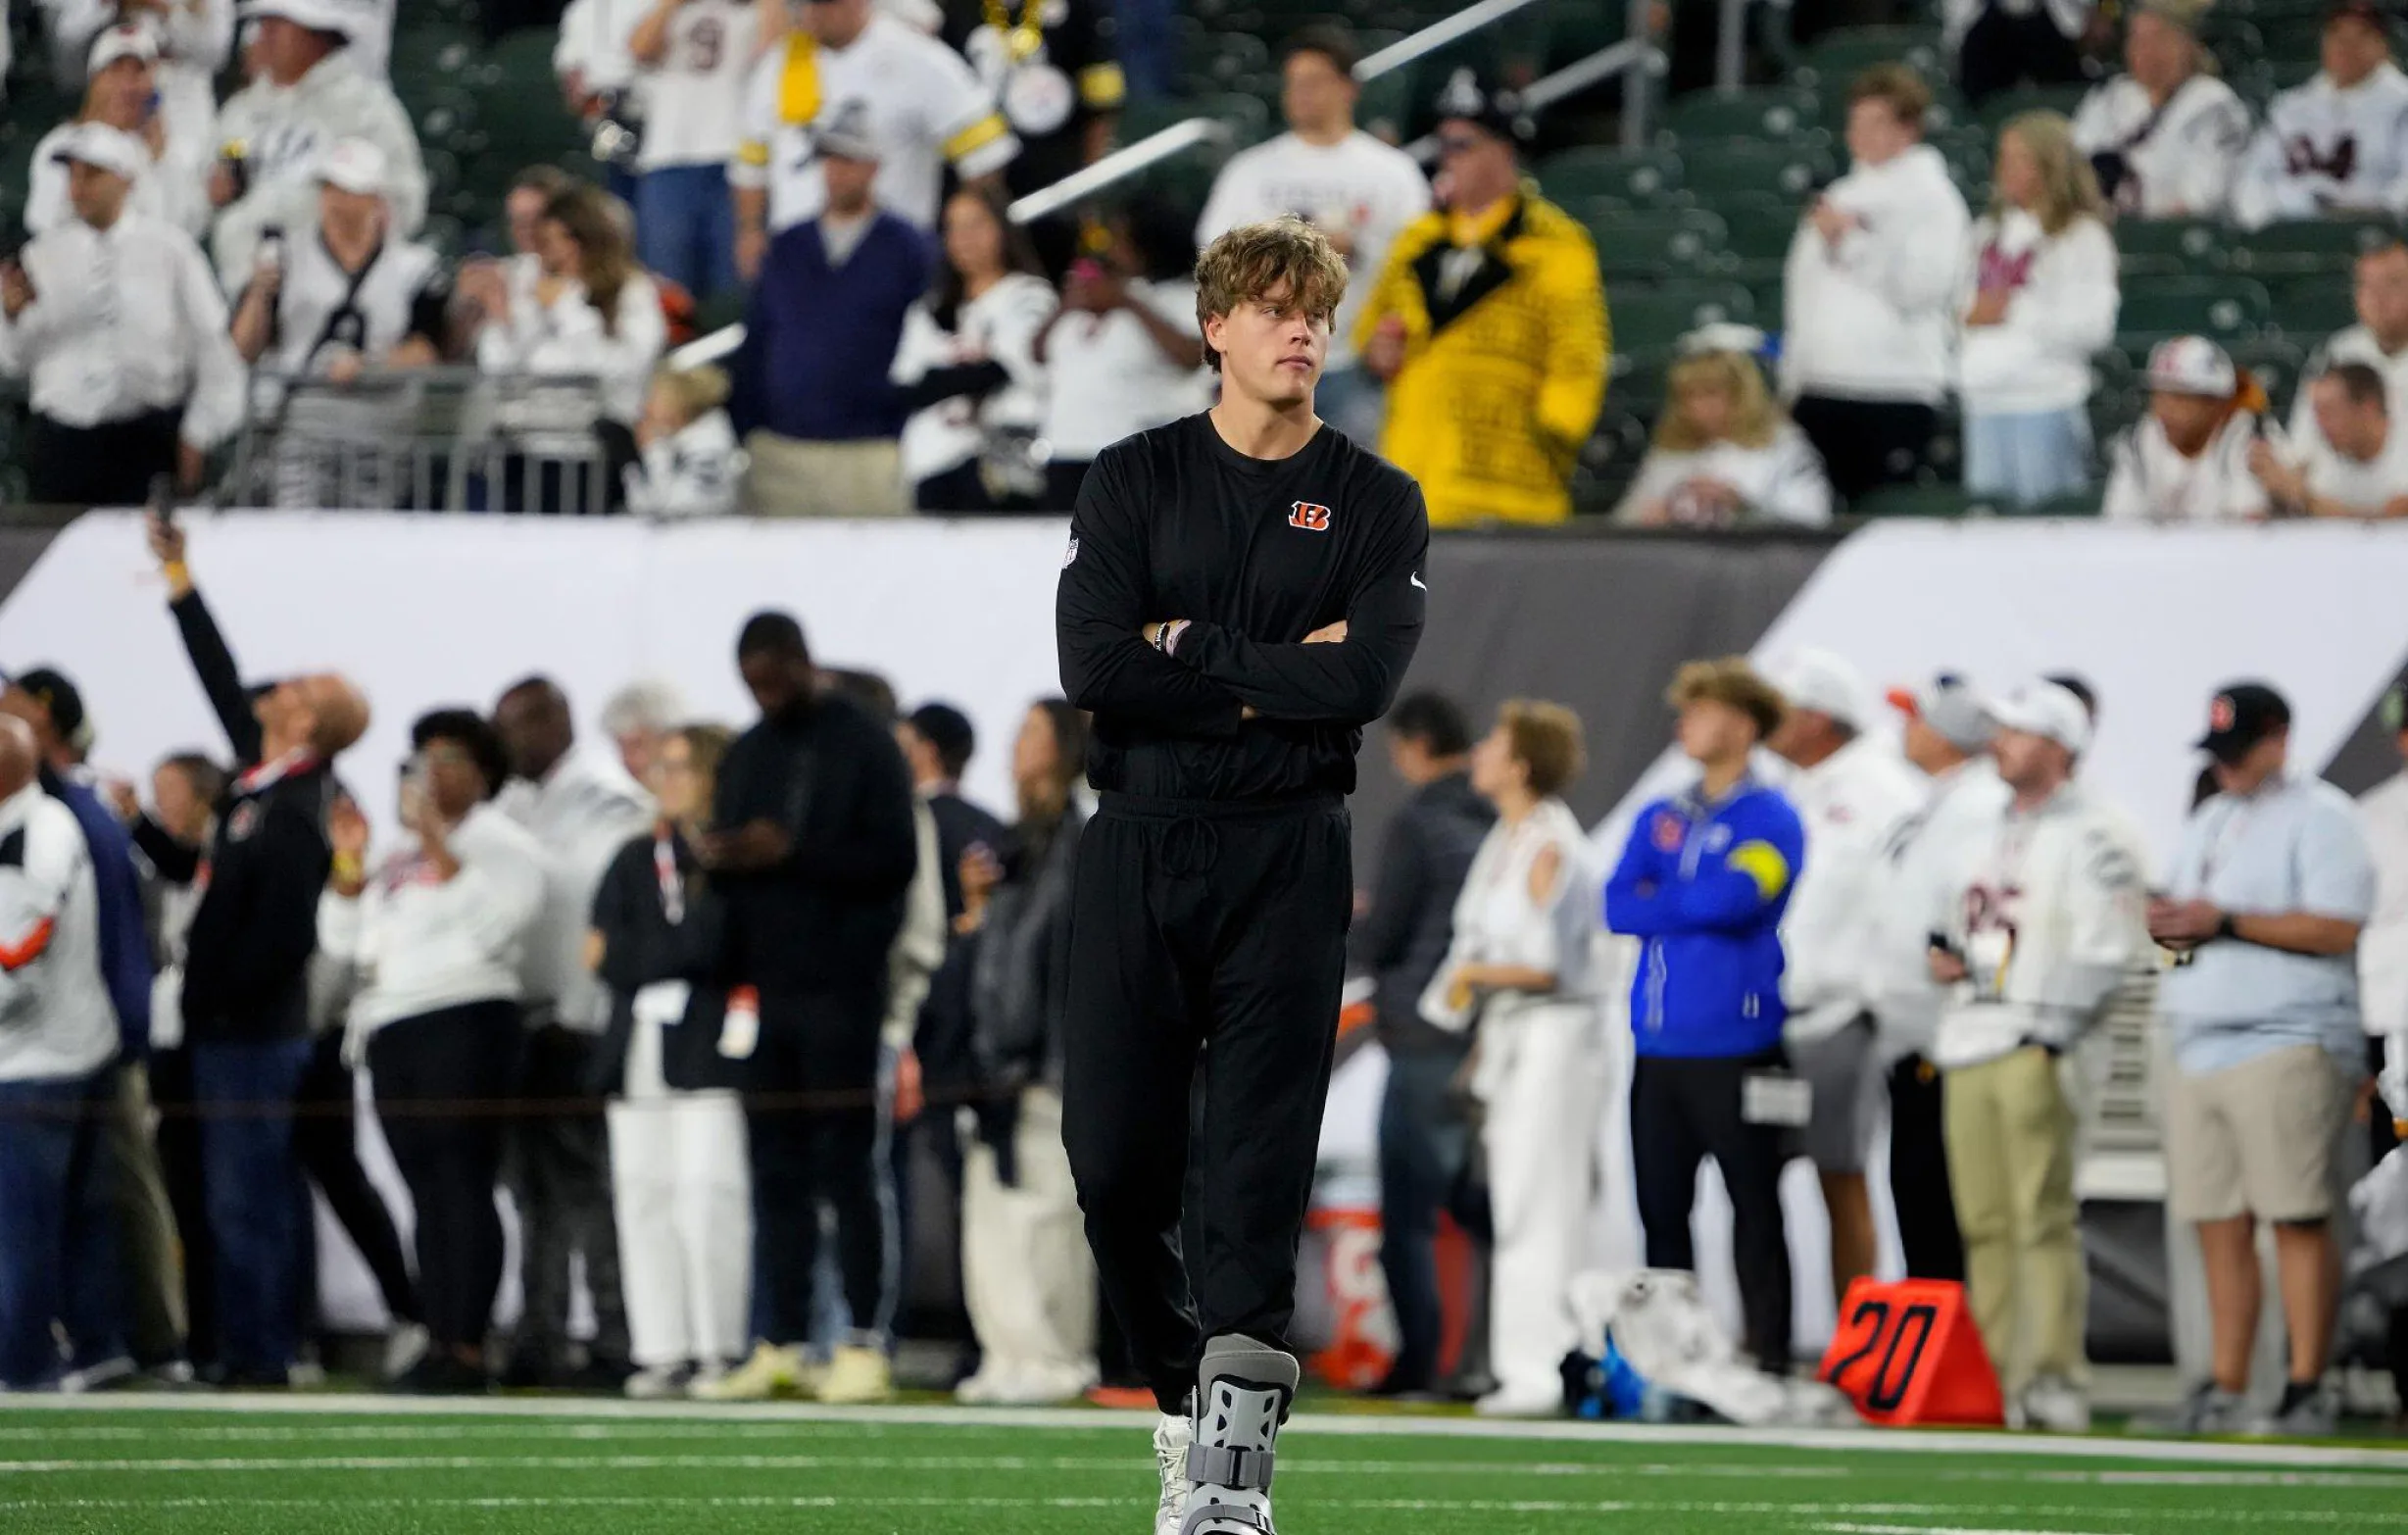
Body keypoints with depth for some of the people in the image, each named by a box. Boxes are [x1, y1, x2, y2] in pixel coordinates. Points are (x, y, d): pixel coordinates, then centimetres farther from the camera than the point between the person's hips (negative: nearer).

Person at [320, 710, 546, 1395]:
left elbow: (493, 922, -16)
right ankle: (440, 1343, 4)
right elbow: (341, 939, 18)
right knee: (427, 1193, 5)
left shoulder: (501, 844, 2)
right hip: (391, 1031, 7)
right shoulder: (399, 859, 23)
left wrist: (439, 847, -16)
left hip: (463, 1024, -7)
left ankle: (469, 1349, -15)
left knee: (462, 1186, -12)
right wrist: (349, 861, 6)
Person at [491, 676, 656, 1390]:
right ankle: (538, 1345, 10)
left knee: (587, 1189, -9)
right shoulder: (516, 802, 18)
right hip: (528, 1022, 8)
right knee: (538, 1191, 8)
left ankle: (616, 1344, -8)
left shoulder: (607, 800, -7)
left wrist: (579, 1013, -16)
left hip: (578, 1028, -8)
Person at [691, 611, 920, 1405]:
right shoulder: (745, 757, 18)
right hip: (764, 990, 6)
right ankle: (779, 1347, 7)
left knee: (848, 1169, -5)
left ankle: (864, 1344, -4)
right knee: (776, 1173, 5)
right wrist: (717, 858, -2)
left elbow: (895, 860, -9)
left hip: (839, 990, -6)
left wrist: (793, 854, -18)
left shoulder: (863, 745, -1)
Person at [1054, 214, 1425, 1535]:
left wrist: (1191, 648, -7)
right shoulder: (1134, 482, 7)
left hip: (1286, 853, -1)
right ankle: (1180, 1395, 18)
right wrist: (1274, 673, -8)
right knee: (1115, 1160, -2)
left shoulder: (1376, 504, 6)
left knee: (1258, 1166, -7)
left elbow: (1366, 680, -11)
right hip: (1136, 844, 1)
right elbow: (1094, 667, -8)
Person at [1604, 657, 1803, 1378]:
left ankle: (1768, 1359, -1)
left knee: (1754, 1211, -3)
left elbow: (1736, 897, -17)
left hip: (1735, 1044, -6)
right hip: (1660, 1043, 6)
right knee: (1660, 1210, 7)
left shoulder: (1769, 818, -2)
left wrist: (1659, 902, -1)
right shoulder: (1660, 819, 16)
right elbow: (1617, 906, 5)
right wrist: (1697, 906, -7)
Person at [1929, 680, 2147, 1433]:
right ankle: (2000, 1378, 7)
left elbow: (2108, 951, -10)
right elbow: (1957, 925, 32)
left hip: (2037, 1051, -8)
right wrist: (1945, 956, 10)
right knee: (1984, 1223, 5)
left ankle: (2055, 1378, -15)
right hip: (1969, 1052, 8)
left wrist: (2055, 1032, -15)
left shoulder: (2090, 835, -3)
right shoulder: (1993, 835, 22)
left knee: (2043, 1217, -13)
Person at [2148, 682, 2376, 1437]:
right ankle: (2225, 1390, 8)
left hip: (2287, 1044, -8)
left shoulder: (2318, 816, -3)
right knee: (2219, 1227, 5)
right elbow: (2190, 914, 28)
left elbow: (2337, 929, -13)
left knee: (2299, 1220, -10)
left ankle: (2307, 1388, -10)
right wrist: (2169, 922, 3)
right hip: (2201, 1049, 8)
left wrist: (2226, 922, -15)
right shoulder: (2208, 823, 23)